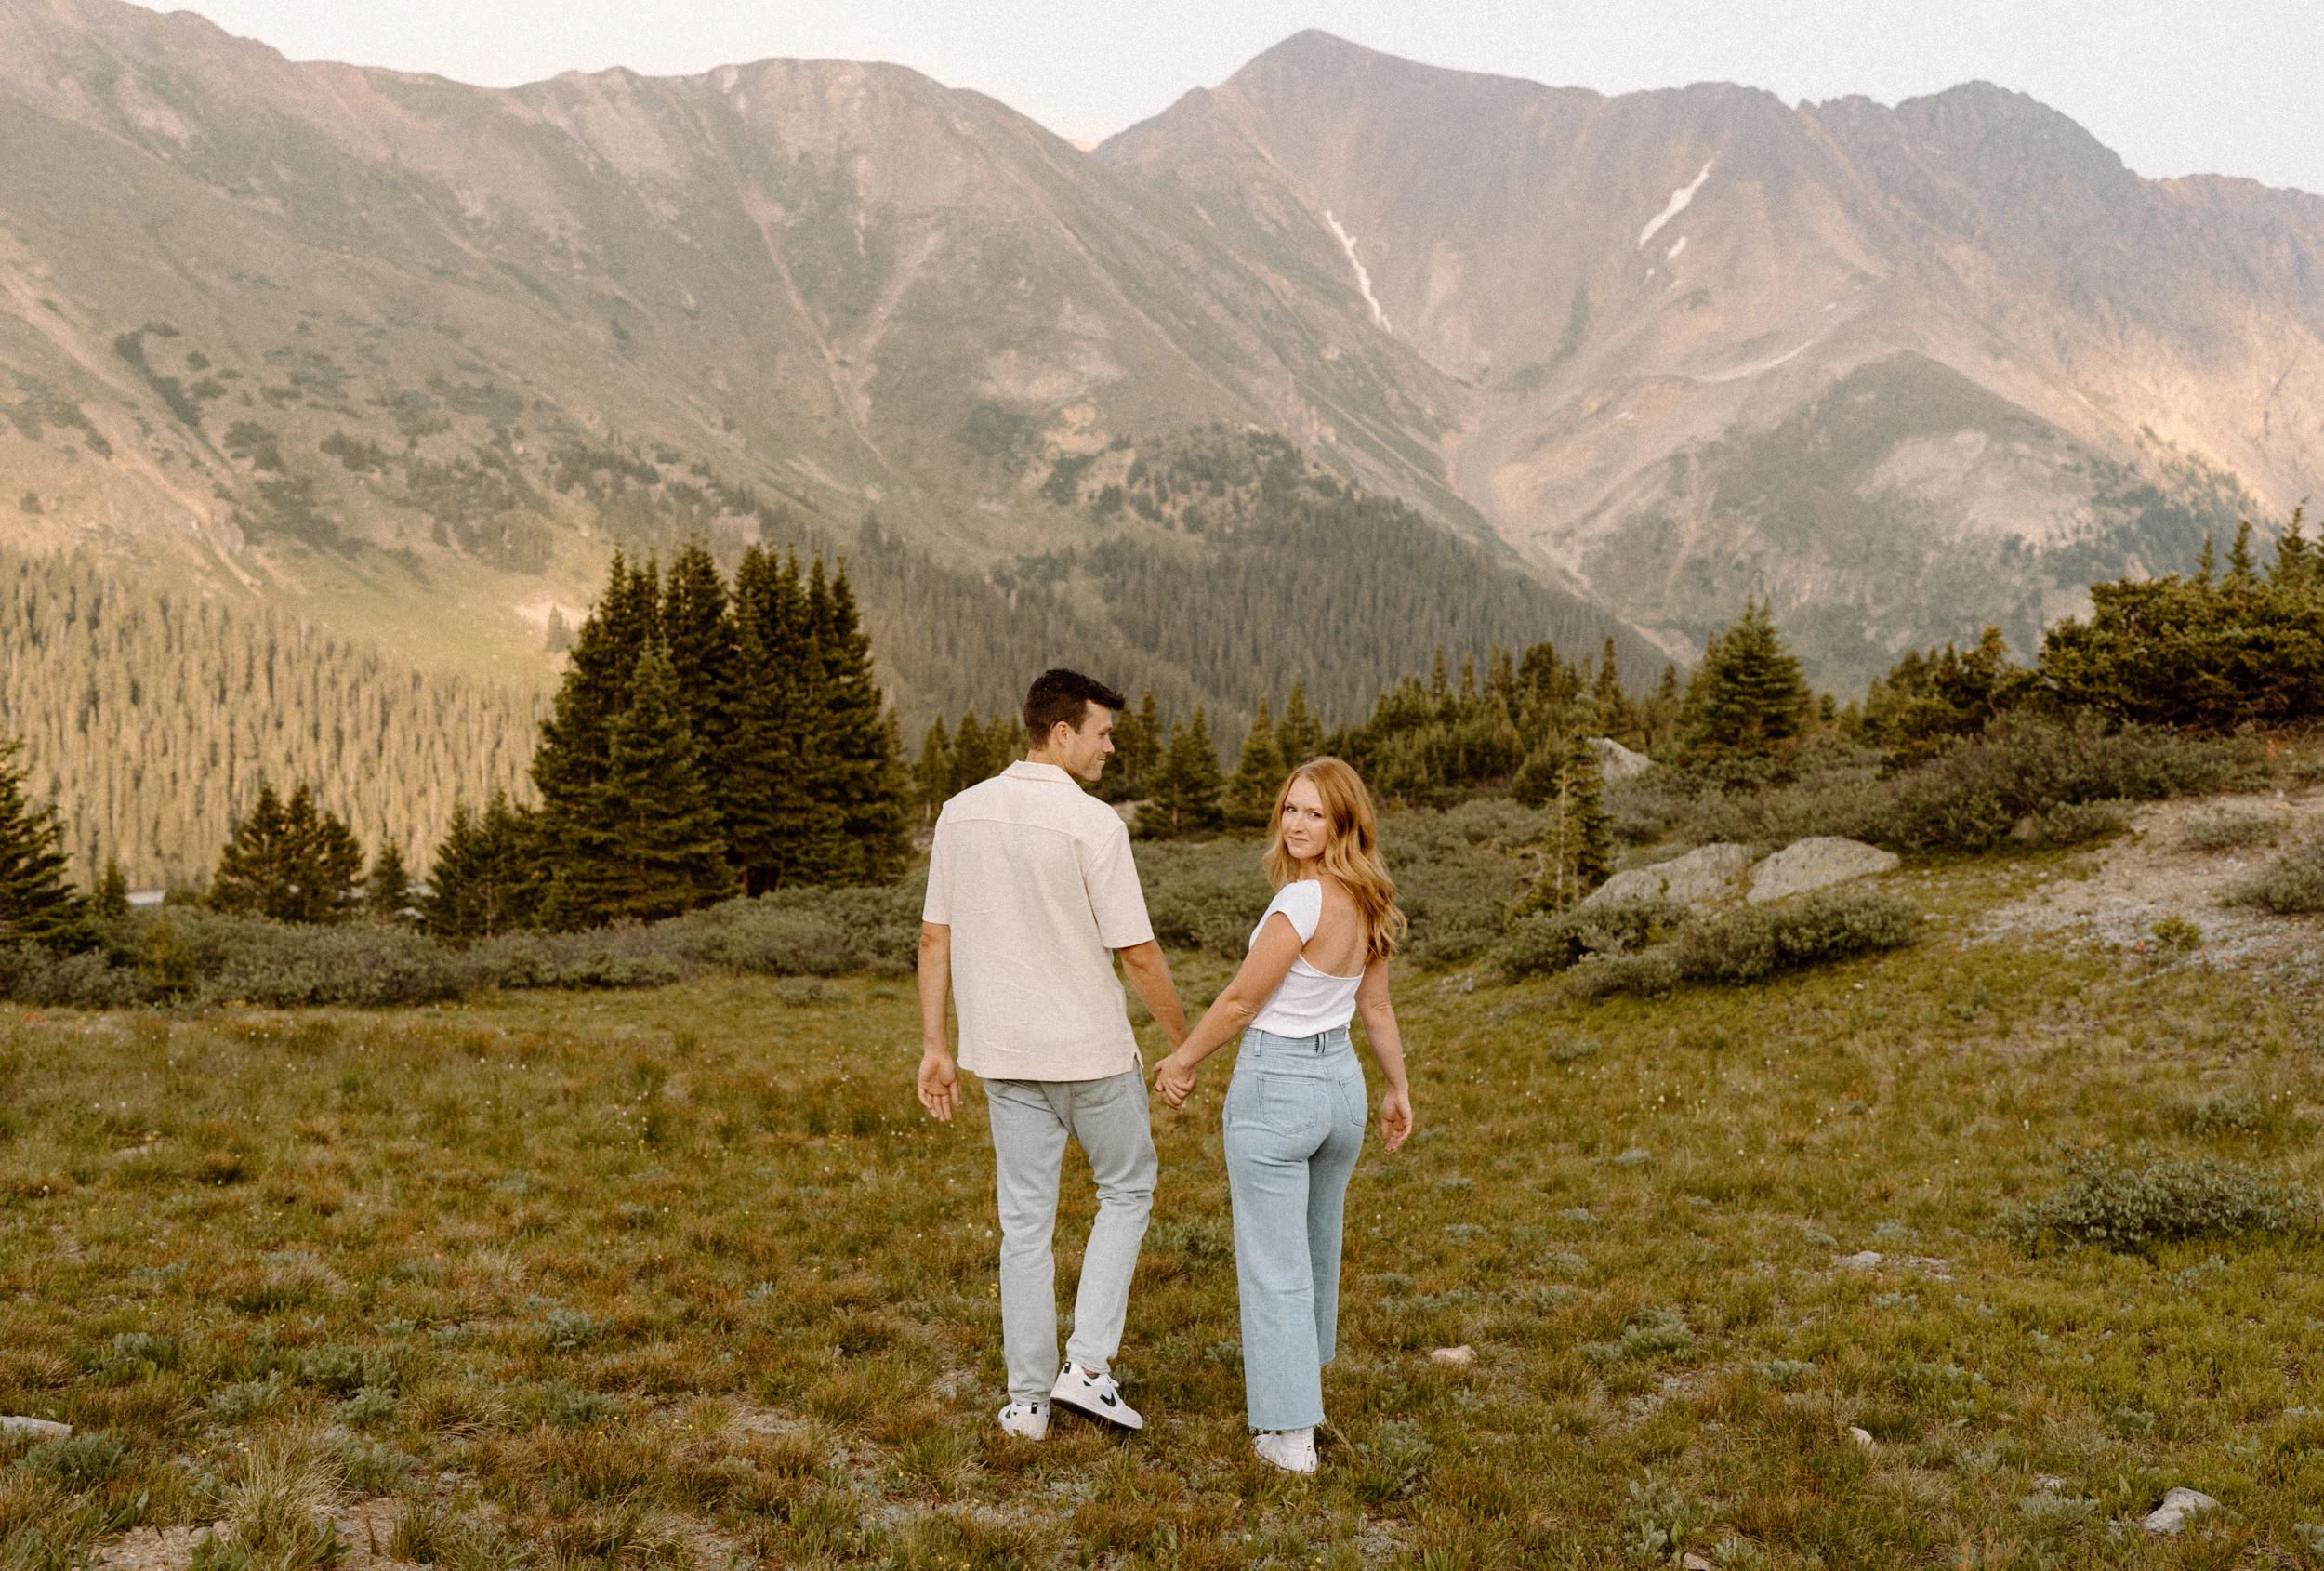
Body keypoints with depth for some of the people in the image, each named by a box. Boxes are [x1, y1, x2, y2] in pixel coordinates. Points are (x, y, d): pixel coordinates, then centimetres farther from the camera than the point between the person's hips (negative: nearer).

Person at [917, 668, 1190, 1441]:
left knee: (1025, 1222, 12)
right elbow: (1138, 952, -14)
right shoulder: (1092, 824, -16)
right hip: (1092, 1048, -4)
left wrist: (935, 1045, 10)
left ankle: (1028, 1400, 17)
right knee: (1127, 1190, 17)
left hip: (1006, 1055, 5)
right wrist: (1185, 1041, 0)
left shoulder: (961, 813, 1)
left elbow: (934, 937, 4)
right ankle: (1087, 1363, 8)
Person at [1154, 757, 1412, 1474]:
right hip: (1341, 1082, 8)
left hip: (1274, 1088, -8)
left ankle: (1290, 1435, 3)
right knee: (1316, 1245, 26)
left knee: (1273, 1264, 0)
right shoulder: (1367, 905, 2)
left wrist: (1182, 1059, -2)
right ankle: (1303, 1373, 47)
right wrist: (1398, 1089, 22)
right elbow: (1377, 1008, 12)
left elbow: (1241, 1000, -15)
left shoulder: (1302, 902, -23)